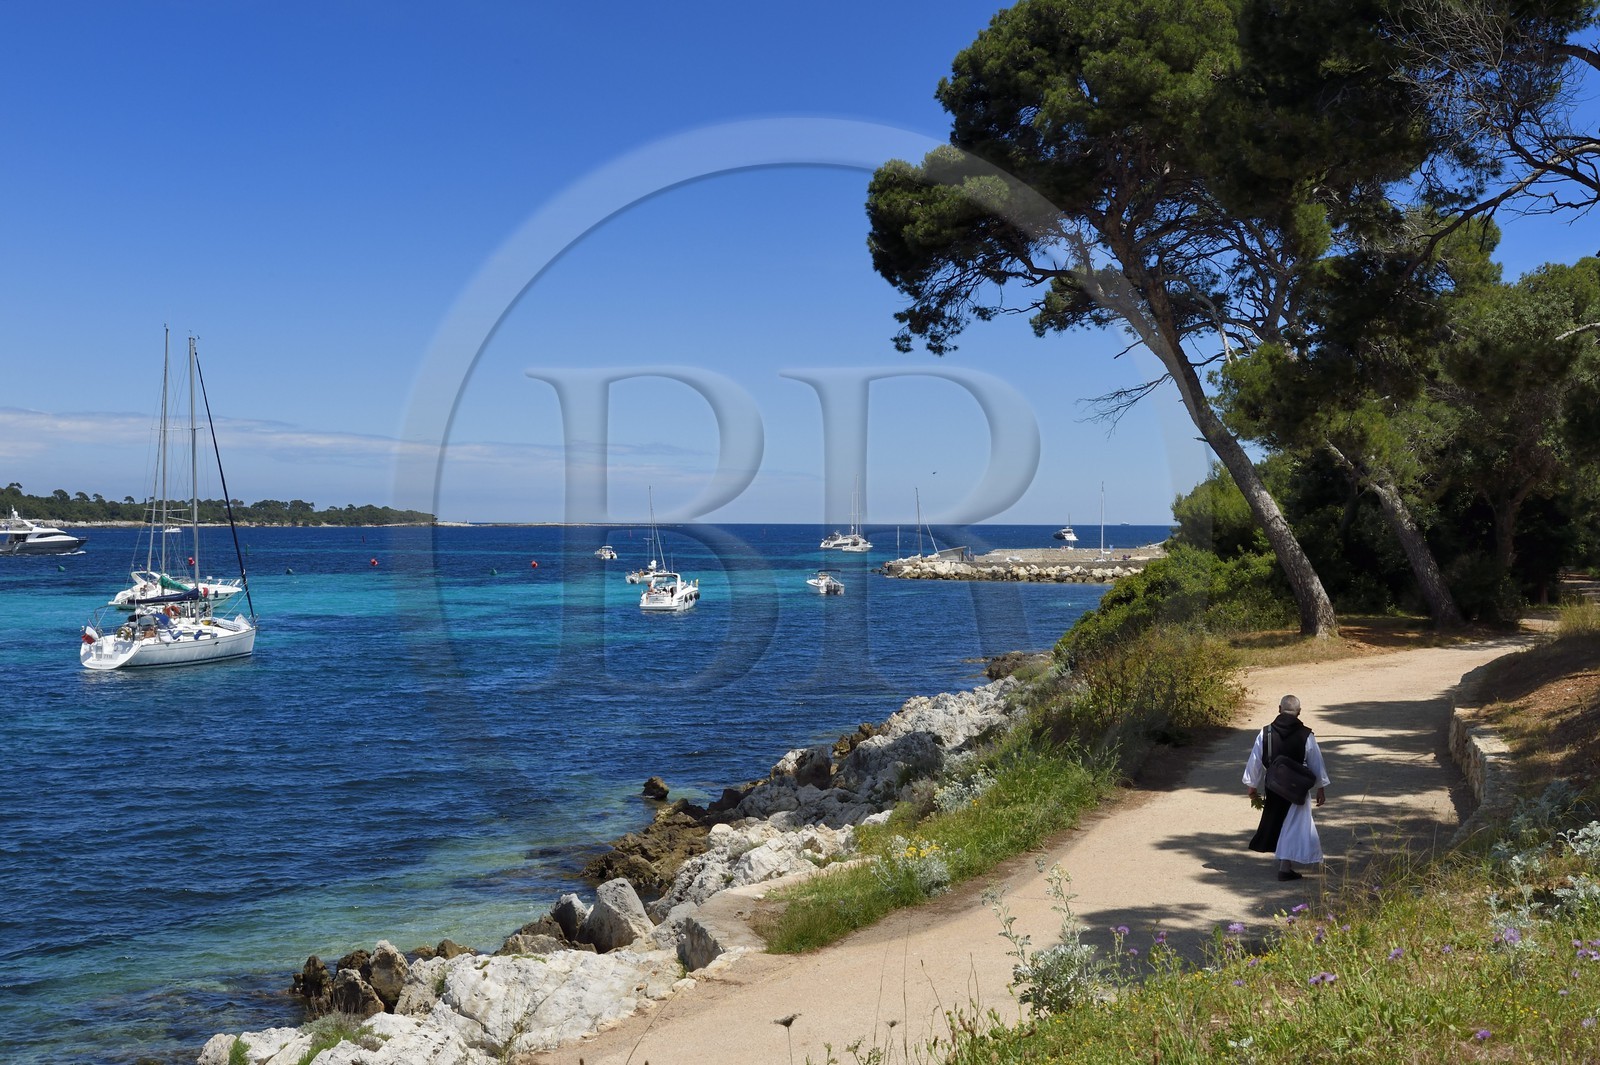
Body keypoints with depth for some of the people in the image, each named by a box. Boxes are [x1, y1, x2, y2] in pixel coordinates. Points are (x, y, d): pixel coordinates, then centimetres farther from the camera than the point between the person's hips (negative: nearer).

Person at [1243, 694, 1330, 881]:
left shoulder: (1265, 734, -6)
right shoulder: (1306, 736, -9)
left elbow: (1255, 762, -1)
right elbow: (1316, 764, -1)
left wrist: (1252, 788, 10)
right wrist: (1321, 788, 11)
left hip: (1273, 788, 3)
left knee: (1275, 822, 21)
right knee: (1294, 826, 4)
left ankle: (1285, 862, 35)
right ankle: (1285, 867, -1)